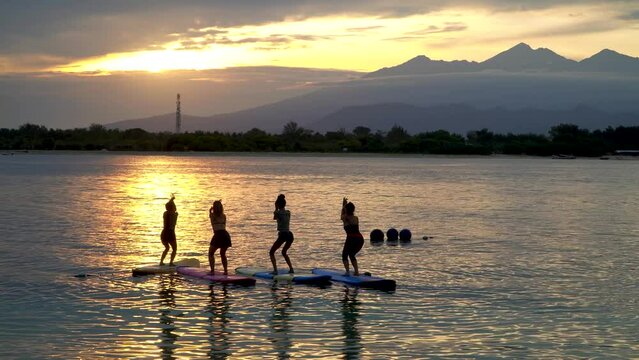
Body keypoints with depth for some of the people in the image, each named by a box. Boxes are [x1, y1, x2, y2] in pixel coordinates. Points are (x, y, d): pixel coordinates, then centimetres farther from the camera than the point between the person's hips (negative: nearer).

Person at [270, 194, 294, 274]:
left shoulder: (277, 212, -6)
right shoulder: (288, 212, 10)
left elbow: (274, 218, 17)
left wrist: (276, 208, 18)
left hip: (282, 235, -6)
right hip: (290, 235, 6)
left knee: (271, 252, 7)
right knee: (284, 252, 29)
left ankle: (275, 270, -8)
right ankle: (291, 269, 19)